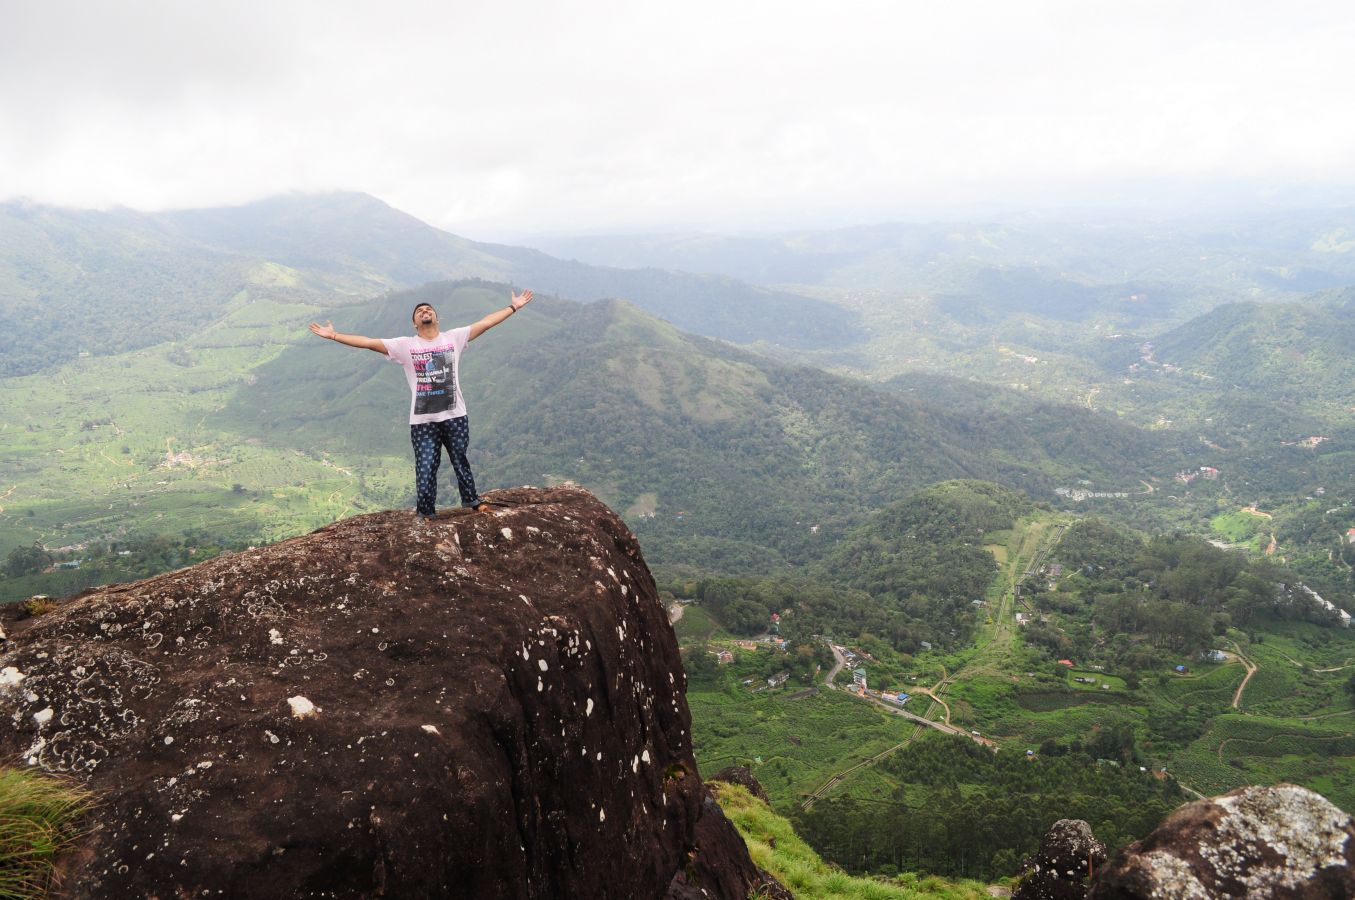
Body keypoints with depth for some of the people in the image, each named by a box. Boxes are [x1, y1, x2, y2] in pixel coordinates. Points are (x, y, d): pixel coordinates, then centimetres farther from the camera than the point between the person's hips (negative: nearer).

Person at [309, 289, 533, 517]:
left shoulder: (454, 338, 2)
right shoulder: (405, 346, -1)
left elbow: (486, 323, 2)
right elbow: (368, 342, -4)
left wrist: (513, 307, 1)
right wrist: (333, 335, -10)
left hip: (455, 417, 1)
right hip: (423, 422, -1)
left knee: (461, 463, 17)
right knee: (425, 470, -1)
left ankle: (471, 500, 39)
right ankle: (426, 515, 15)